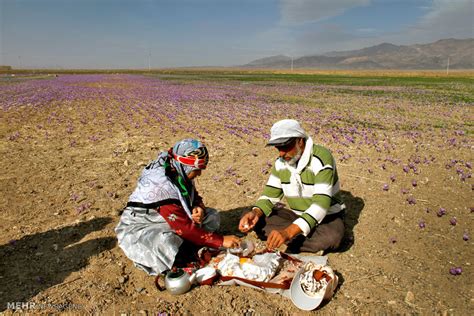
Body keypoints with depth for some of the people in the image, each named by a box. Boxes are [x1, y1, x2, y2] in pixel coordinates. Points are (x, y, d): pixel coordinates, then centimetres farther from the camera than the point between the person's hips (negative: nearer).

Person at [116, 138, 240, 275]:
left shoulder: (180, 174, -8)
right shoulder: (162, 185, -32)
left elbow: (195, 197, 10)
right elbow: (185, 228, -31)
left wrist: (199, 208, -16)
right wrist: (221, 241, -27)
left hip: (172, 220, 8)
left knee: (212, 216, -3)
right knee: (169, 247, -39)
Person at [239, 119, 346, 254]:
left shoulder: (321, 159, -26)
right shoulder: (280, 162, -6)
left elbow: (321, 204, -35)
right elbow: (270, 194, -2)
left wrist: (288, 232, -47)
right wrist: (256, 212, -26)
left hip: (327, 217, -5)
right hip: (296, 215, 5)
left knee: (331, 236, -39)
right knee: (256, 221, -14)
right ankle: (313, 243, -15)